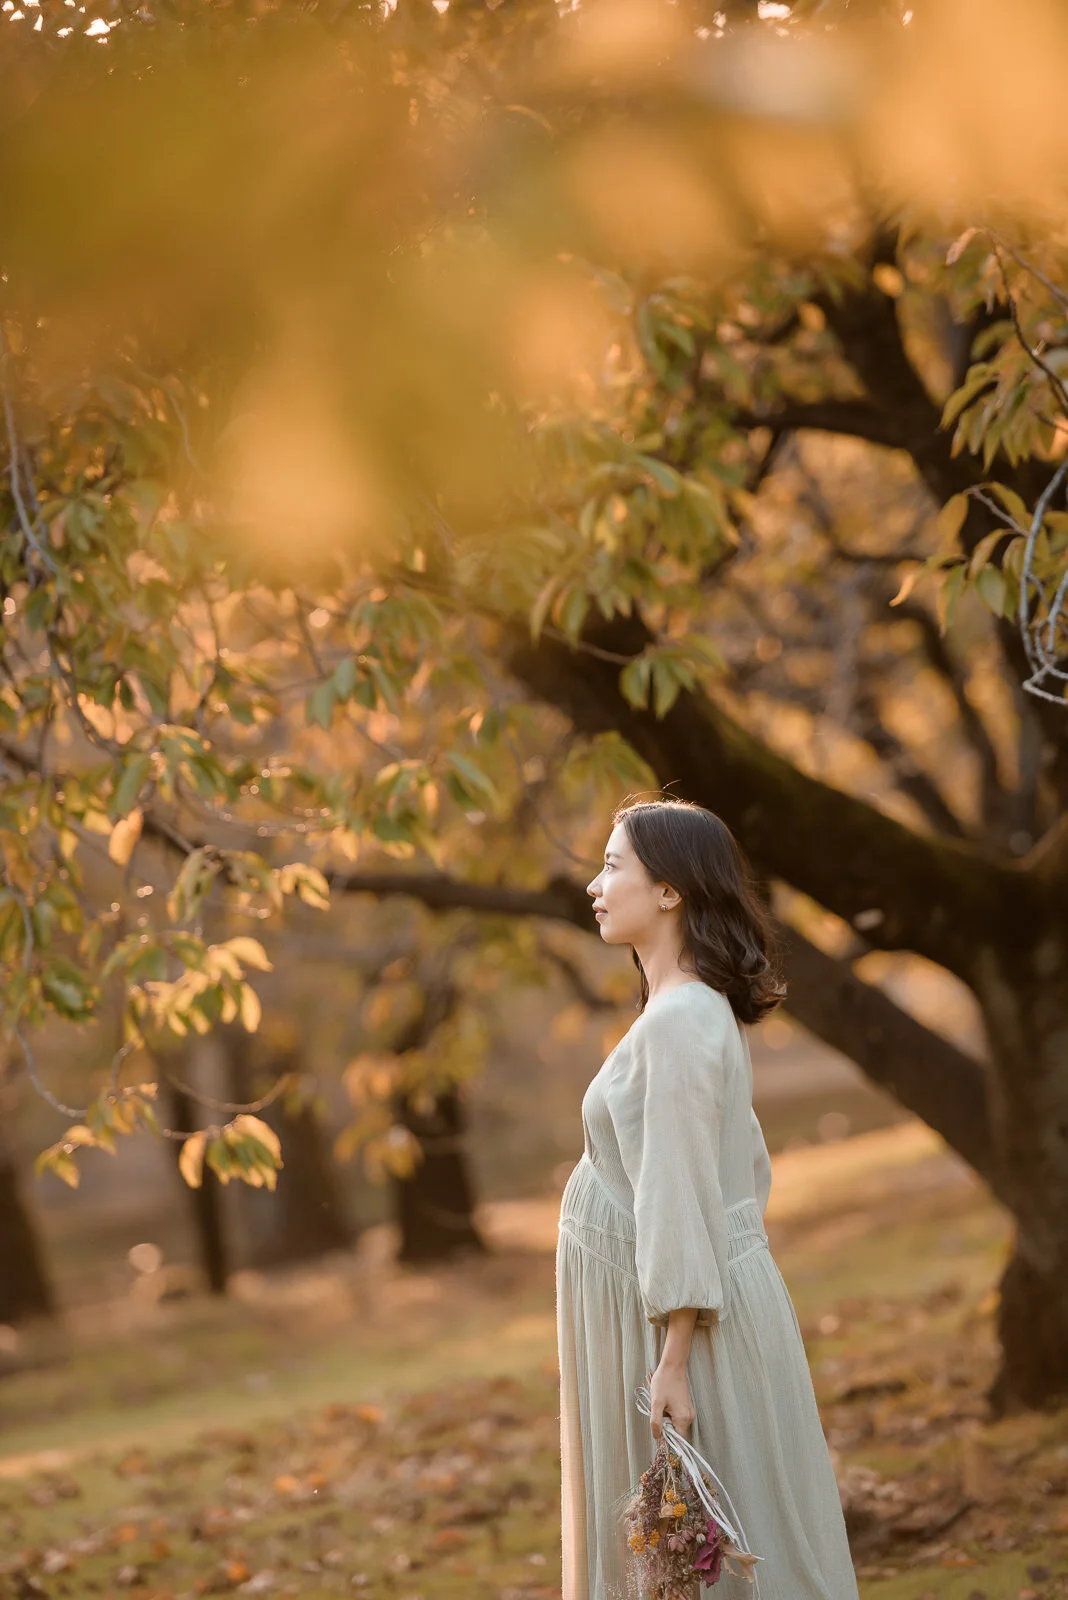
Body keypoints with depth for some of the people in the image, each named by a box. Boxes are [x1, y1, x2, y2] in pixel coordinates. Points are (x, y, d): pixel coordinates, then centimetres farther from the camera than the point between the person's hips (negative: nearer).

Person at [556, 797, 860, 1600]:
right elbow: (745, 1166, 17)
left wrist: (673, 1361, -23)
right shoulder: (701, 1010, 11)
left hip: (677, 1316, -10)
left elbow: (682, 1196, -22)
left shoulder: (679, 1022, -18)